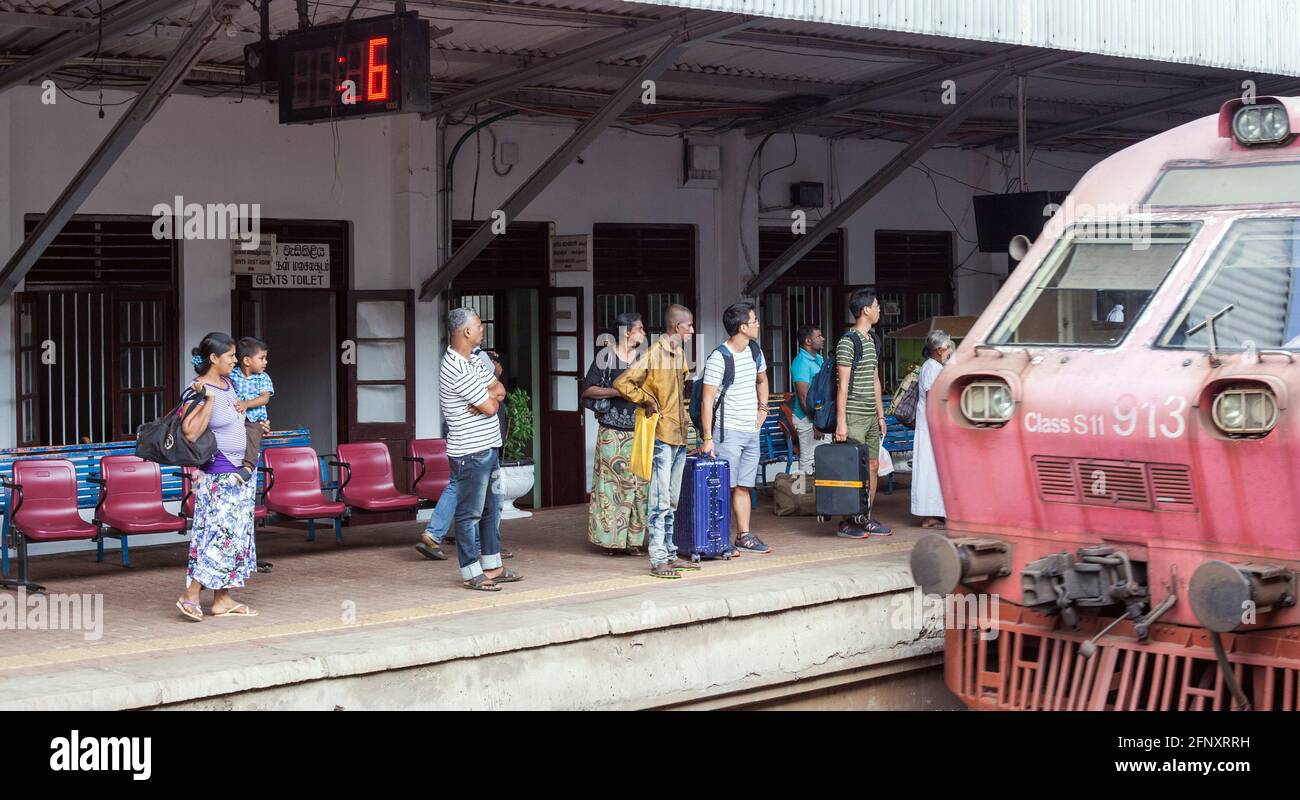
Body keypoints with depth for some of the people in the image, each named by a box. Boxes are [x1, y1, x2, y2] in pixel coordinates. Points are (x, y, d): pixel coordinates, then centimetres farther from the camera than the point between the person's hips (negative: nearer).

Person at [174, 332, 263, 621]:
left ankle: (222, 600, 13)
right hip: (217, 476, -9)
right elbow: (190, 433, -28)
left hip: (240, 473, 9)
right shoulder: (197, 392, -16)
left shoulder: (228, 383, 10)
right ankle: (190, 595, -4)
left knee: (236, 536, 9)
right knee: (218, 534, -11)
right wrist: (208, 399, -27)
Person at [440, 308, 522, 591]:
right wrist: (490, 397, 3)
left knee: (492, 508, 16)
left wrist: (487, 395, -13)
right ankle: (472, 573, 4)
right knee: (470, 512, -2)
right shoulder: (457, 371, -22)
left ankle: (492, 567, 25)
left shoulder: (472, 360, 12)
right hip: (470, 453, -10)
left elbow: (500, 391, 9)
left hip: (487, 449, 10)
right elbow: (491, 407, -19)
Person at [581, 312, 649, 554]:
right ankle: (611, 539, 0)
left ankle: (632, 539, 5)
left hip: (638, 431, 4)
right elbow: (587, 389, -3)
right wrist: (616, 391, -12)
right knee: (610, 483, -5)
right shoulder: (606, 357, -2)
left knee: (637, 484, 0)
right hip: (612, 431, -4)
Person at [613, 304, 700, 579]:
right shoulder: (654, 354, -13)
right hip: (661, 435, -9)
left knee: (671, 501, 13)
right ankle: (658, 560, -7)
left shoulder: (678, 353, 13)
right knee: (660, 501, -8)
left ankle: (670, 554, 19)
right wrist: (647, 401, -13)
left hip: (679, 436, 9)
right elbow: (622, 383, -19)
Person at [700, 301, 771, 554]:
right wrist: (708, 438, -19)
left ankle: (744, 536, 12)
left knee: (743, 486, 9)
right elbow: (707, 400, -15)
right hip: (727, 431, -7)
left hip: (751, 430, 7)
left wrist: (762, 408, 17)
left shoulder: (755, 351, 9)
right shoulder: (718, 358, -14)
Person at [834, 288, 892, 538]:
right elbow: (843, 385, -14)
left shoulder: (871, 340, 17)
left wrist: (880, 415, 19)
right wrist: (841, 422, -17)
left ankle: (867, 520, 14)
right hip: (854, 416, -9)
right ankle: (847, 524, -2)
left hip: (871, 416, 9)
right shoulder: (848, 342, -11)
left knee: (873, 466, 8)